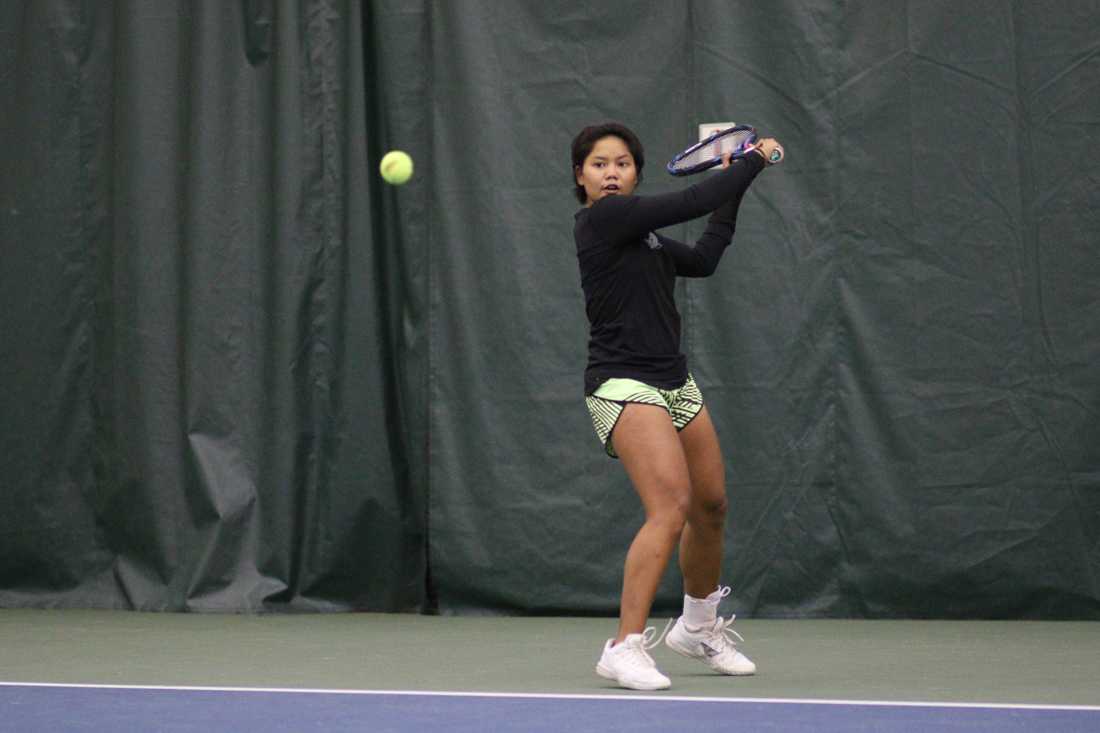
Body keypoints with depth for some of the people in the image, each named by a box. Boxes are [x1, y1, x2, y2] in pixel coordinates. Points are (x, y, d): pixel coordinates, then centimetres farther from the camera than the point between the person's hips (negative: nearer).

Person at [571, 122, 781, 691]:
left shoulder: (639, 234, 14)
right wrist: (755, 159, -1)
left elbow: (702, 259, 25)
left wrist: (733, 185, 27)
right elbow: (693, 202, -15)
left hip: (673, 383, 9)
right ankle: (625, 648, -23)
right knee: (671, 507, -23)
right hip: (624, 386, -9)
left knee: (711, 506, 17)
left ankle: (698, 627, 39)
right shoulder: (604, 218, -12)